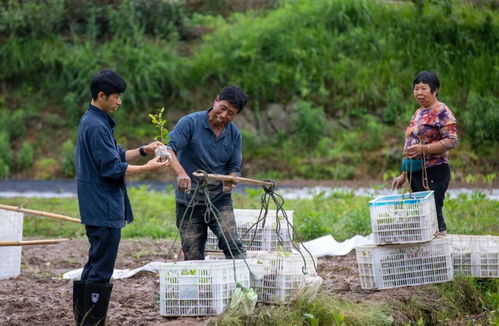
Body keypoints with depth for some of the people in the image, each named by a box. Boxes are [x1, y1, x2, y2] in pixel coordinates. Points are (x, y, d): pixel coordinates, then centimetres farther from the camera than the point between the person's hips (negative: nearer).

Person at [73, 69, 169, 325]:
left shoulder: (92, 121, 14)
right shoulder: (96, 127, -18)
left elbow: (114, 156, 20)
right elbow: (112, 168, -19)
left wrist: (143, 151, 9)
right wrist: (147, 168, -13)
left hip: (96, 208, 11)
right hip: (104, 208, -11)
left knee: (94, 265, 15)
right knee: (101, 268, -6)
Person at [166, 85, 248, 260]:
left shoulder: (234, 134, 5)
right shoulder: (190, 123, -8)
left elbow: (234, 167, 10)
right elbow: (169, 149, -19)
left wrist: (230, 181, -15)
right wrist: (181, 172, -38)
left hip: (220, 200, 2)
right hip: (189, 201, -2)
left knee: (231, 243, -19)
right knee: (193, 257, 1)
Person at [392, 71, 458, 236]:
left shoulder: (442, 112, -8)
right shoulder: (418, 114, 18)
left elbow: (452, 141, -16)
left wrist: (423, 149, -24)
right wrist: (404, 175, 21)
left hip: (434, 173, -8)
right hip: (416, 173, 8)